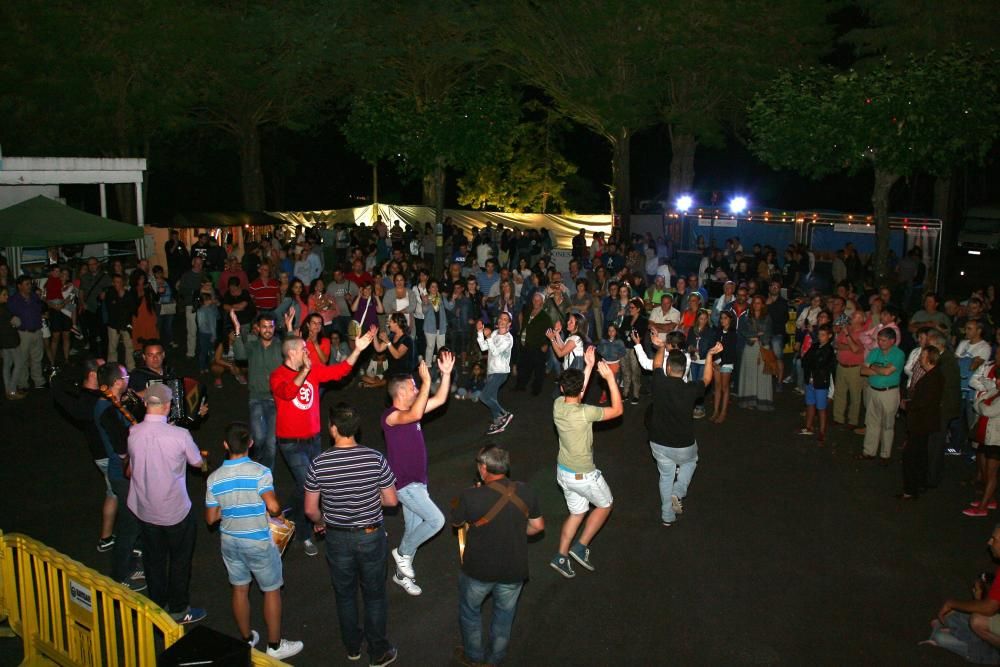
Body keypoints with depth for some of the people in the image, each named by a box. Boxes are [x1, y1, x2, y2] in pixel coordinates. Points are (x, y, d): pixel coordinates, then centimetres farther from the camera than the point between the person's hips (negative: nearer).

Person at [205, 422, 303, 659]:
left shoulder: (214, 479, -8)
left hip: (230, 540, 4)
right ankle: (275, 645, 24)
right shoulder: (260, 472, -20)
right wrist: (278, 513, -7)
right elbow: (273, 506, -29)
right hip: (259, 542, -4)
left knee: (240, 589, 21)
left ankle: (247, 639, 37)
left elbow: (211, 518, -3)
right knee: (272, 591, 13)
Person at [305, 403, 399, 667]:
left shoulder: (319, 464, -17)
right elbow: (392, 500, -9)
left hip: (337, 538, 1)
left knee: (344, 594, 22)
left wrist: (321, 522, 14)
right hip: (371, 536, -1)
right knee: (374, 595, 17)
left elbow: (310, 509, -8)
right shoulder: (375, 459, -19)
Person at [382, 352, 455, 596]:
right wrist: (426, 381, -39)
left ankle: (402, 573, 33)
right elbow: (415, 415, -41)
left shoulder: (411, 409, 7)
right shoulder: (390, 416, -21)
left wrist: (446, 374, -1)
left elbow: (440, 400, 10)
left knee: (414, 529, 17)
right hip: (404, 483, -9)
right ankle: (403, 553, 8)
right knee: (436, 520, -13)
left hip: (417, 480, 9)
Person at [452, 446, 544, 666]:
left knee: (470, 611, 27)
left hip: (478, 570, -2)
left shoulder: (470, 497, -26)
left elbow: (456, 522, -6)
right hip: (514, 571, 2)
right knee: (504, 613, 28)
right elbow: (538, 526, -1)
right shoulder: (525, 492, -16)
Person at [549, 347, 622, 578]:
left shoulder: (558, 404, -11)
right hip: (583, 476, -6)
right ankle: (581, 547, 18)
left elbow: (575, 395, 13)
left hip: (563, 471, 7)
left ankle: (561, 556, 27)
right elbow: (617, 410, -17)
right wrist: (610, 378, -14)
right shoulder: (584, 413, -30)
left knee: (577, 513, 24)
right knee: (605, 505, 21)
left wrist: (588, 367, 11)